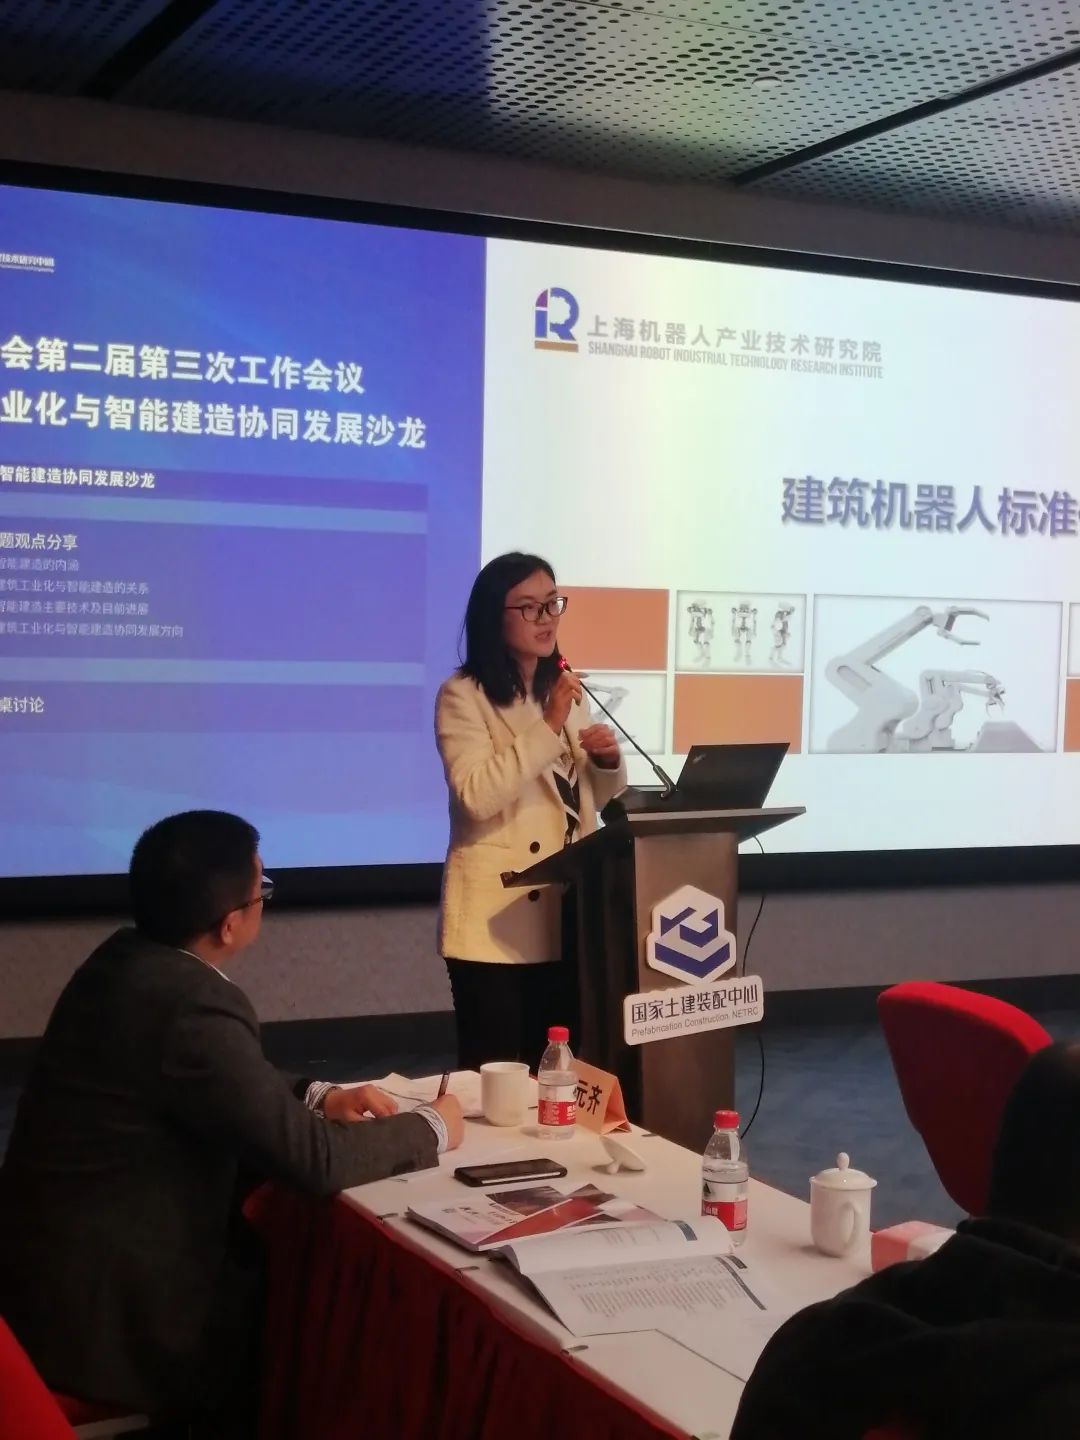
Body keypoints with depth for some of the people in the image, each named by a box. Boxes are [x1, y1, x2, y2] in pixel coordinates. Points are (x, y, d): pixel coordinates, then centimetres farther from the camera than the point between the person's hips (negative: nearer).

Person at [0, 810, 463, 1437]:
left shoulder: (129, 959, 2)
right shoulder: (192, 1006, -27)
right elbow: (315, 1158, -23)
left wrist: (319, 1095, 5)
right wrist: (433, 1128, -7)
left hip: (67, 1258, 8)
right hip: (107, 1307, -8)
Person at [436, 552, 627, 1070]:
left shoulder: (566, 691, 15)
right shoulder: (463, 696, -8)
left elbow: (594, 801, 19)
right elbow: (476, 794, -22)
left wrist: (608, 762, -2)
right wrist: (548, 727, -22)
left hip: (563, 914, 7)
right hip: (494, 918, -6)